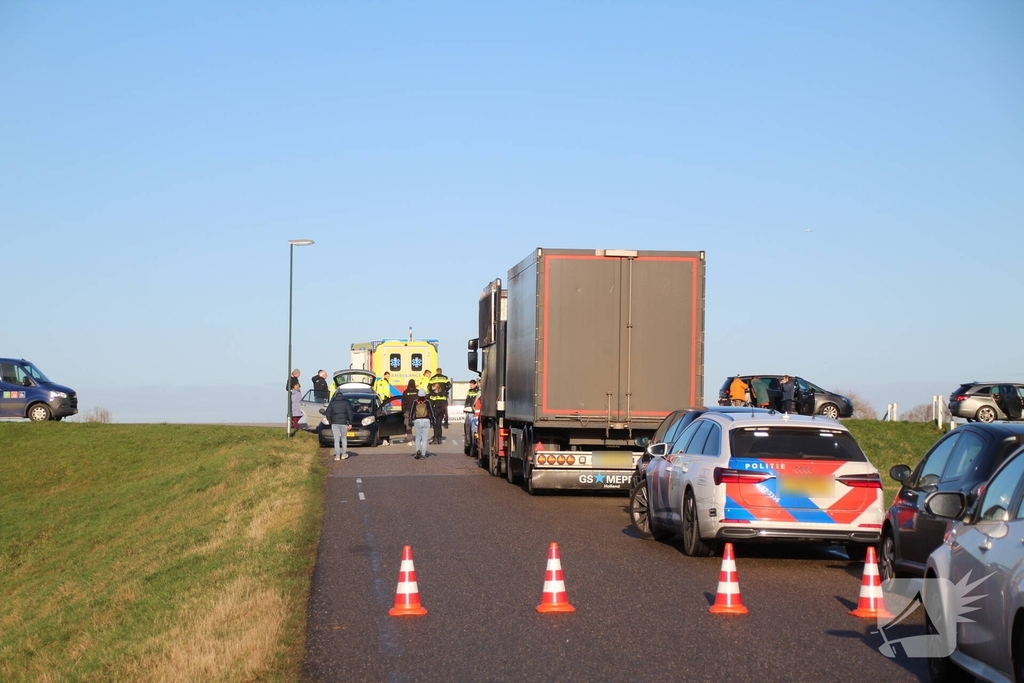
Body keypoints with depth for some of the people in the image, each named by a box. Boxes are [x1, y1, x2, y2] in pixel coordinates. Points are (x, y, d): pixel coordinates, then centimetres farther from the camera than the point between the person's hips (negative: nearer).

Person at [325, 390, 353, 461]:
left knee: (336, 440, 1)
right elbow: (350, 413, -3)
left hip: (334, 423, 0)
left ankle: (337, 455, -5)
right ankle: (344, 454, 18)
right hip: (344, 423, 0)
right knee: (344, 438, 17)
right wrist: (350, 423, -1)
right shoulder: (346, 403, 6)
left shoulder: (332, 403, 8)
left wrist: (330, 422, 11)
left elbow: (327, 414, 2)